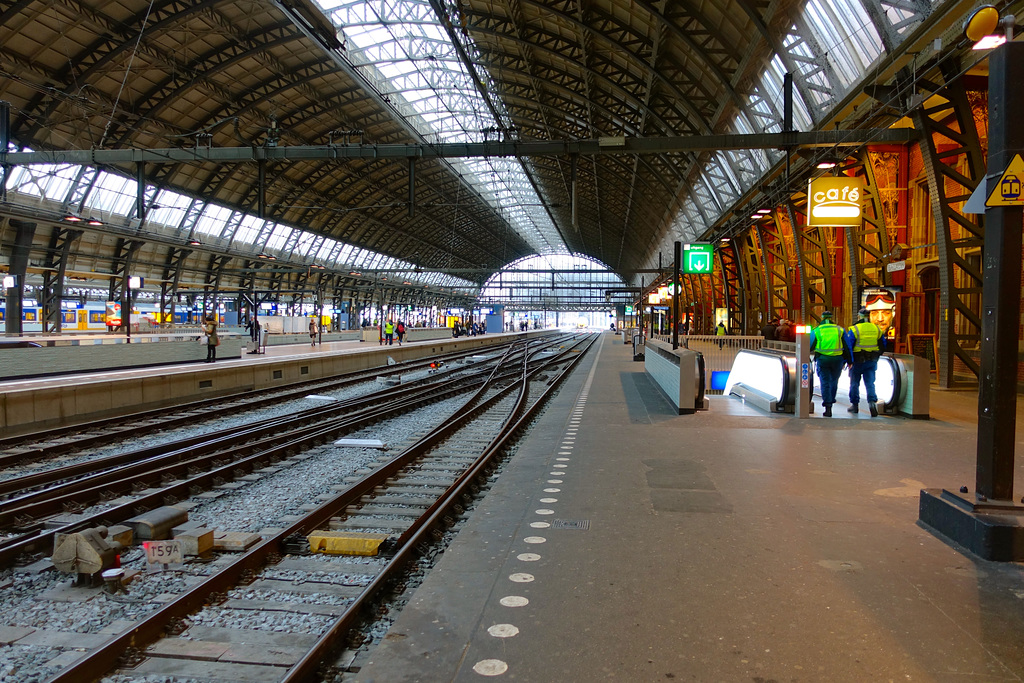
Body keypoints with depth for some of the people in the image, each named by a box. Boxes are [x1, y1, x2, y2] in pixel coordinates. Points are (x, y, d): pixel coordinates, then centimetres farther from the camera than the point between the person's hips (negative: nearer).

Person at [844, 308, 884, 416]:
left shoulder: (854, 330, -11)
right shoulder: (877, 329, 5)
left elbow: (848, 347, -14)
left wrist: (848, 361, -10)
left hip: (857, 361, -3)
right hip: (872, 362, 3)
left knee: (854, 383, 10)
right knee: (870, 383, 3)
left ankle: (854, 405, 18)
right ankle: (872, 401, -18)